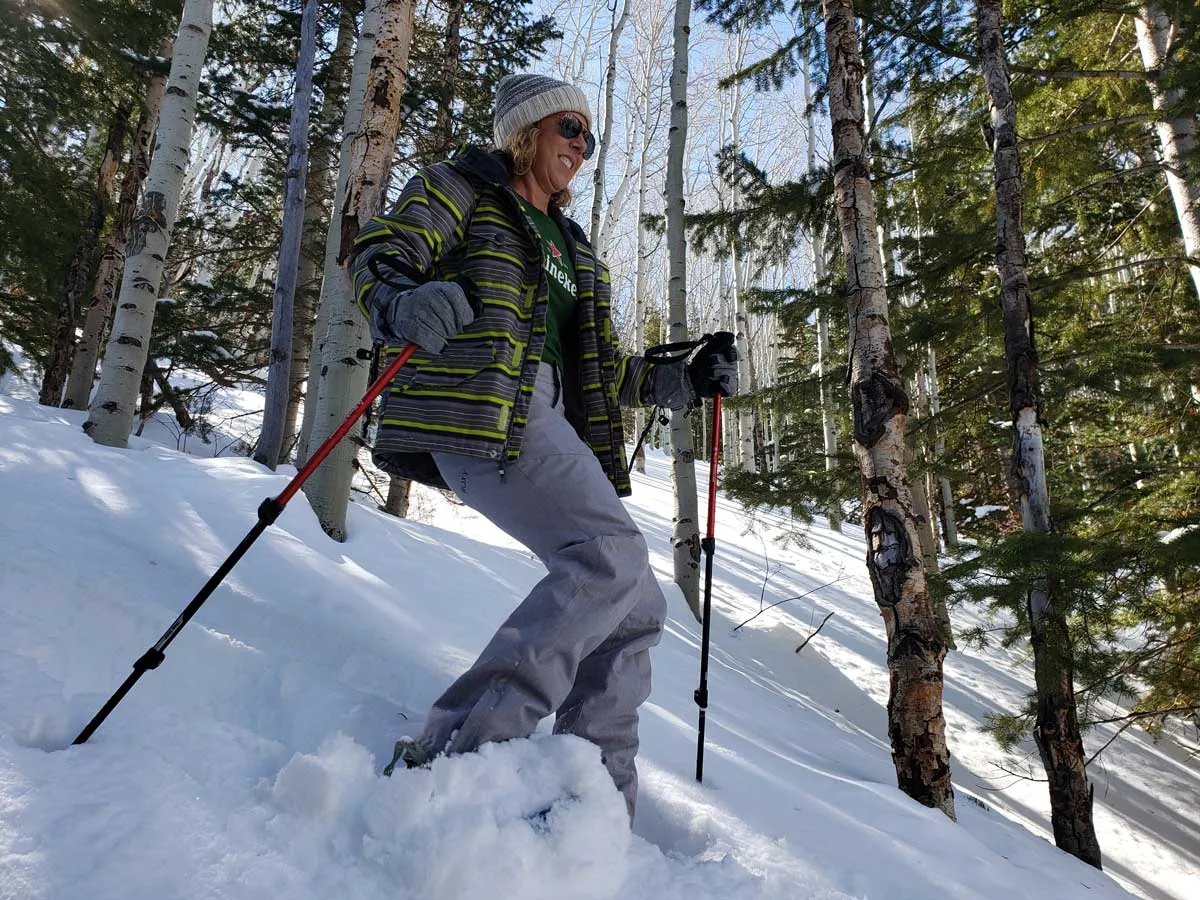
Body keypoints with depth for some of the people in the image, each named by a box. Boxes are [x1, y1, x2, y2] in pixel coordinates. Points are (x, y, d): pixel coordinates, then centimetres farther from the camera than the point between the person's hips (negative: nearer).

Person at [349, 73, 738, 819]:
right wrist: (405, 305, -25)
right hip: (475, 404, -8)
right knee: (611, 556, -27)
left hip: (547, 421, 8)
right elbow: (376, 258, -2)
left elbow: (597, 368, 27)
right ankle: (458, 751, -24)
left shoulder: (571, 248, 30)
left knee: (636, 608, -1)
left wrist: (683, 381, 14)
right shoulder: (464, 189, 12)